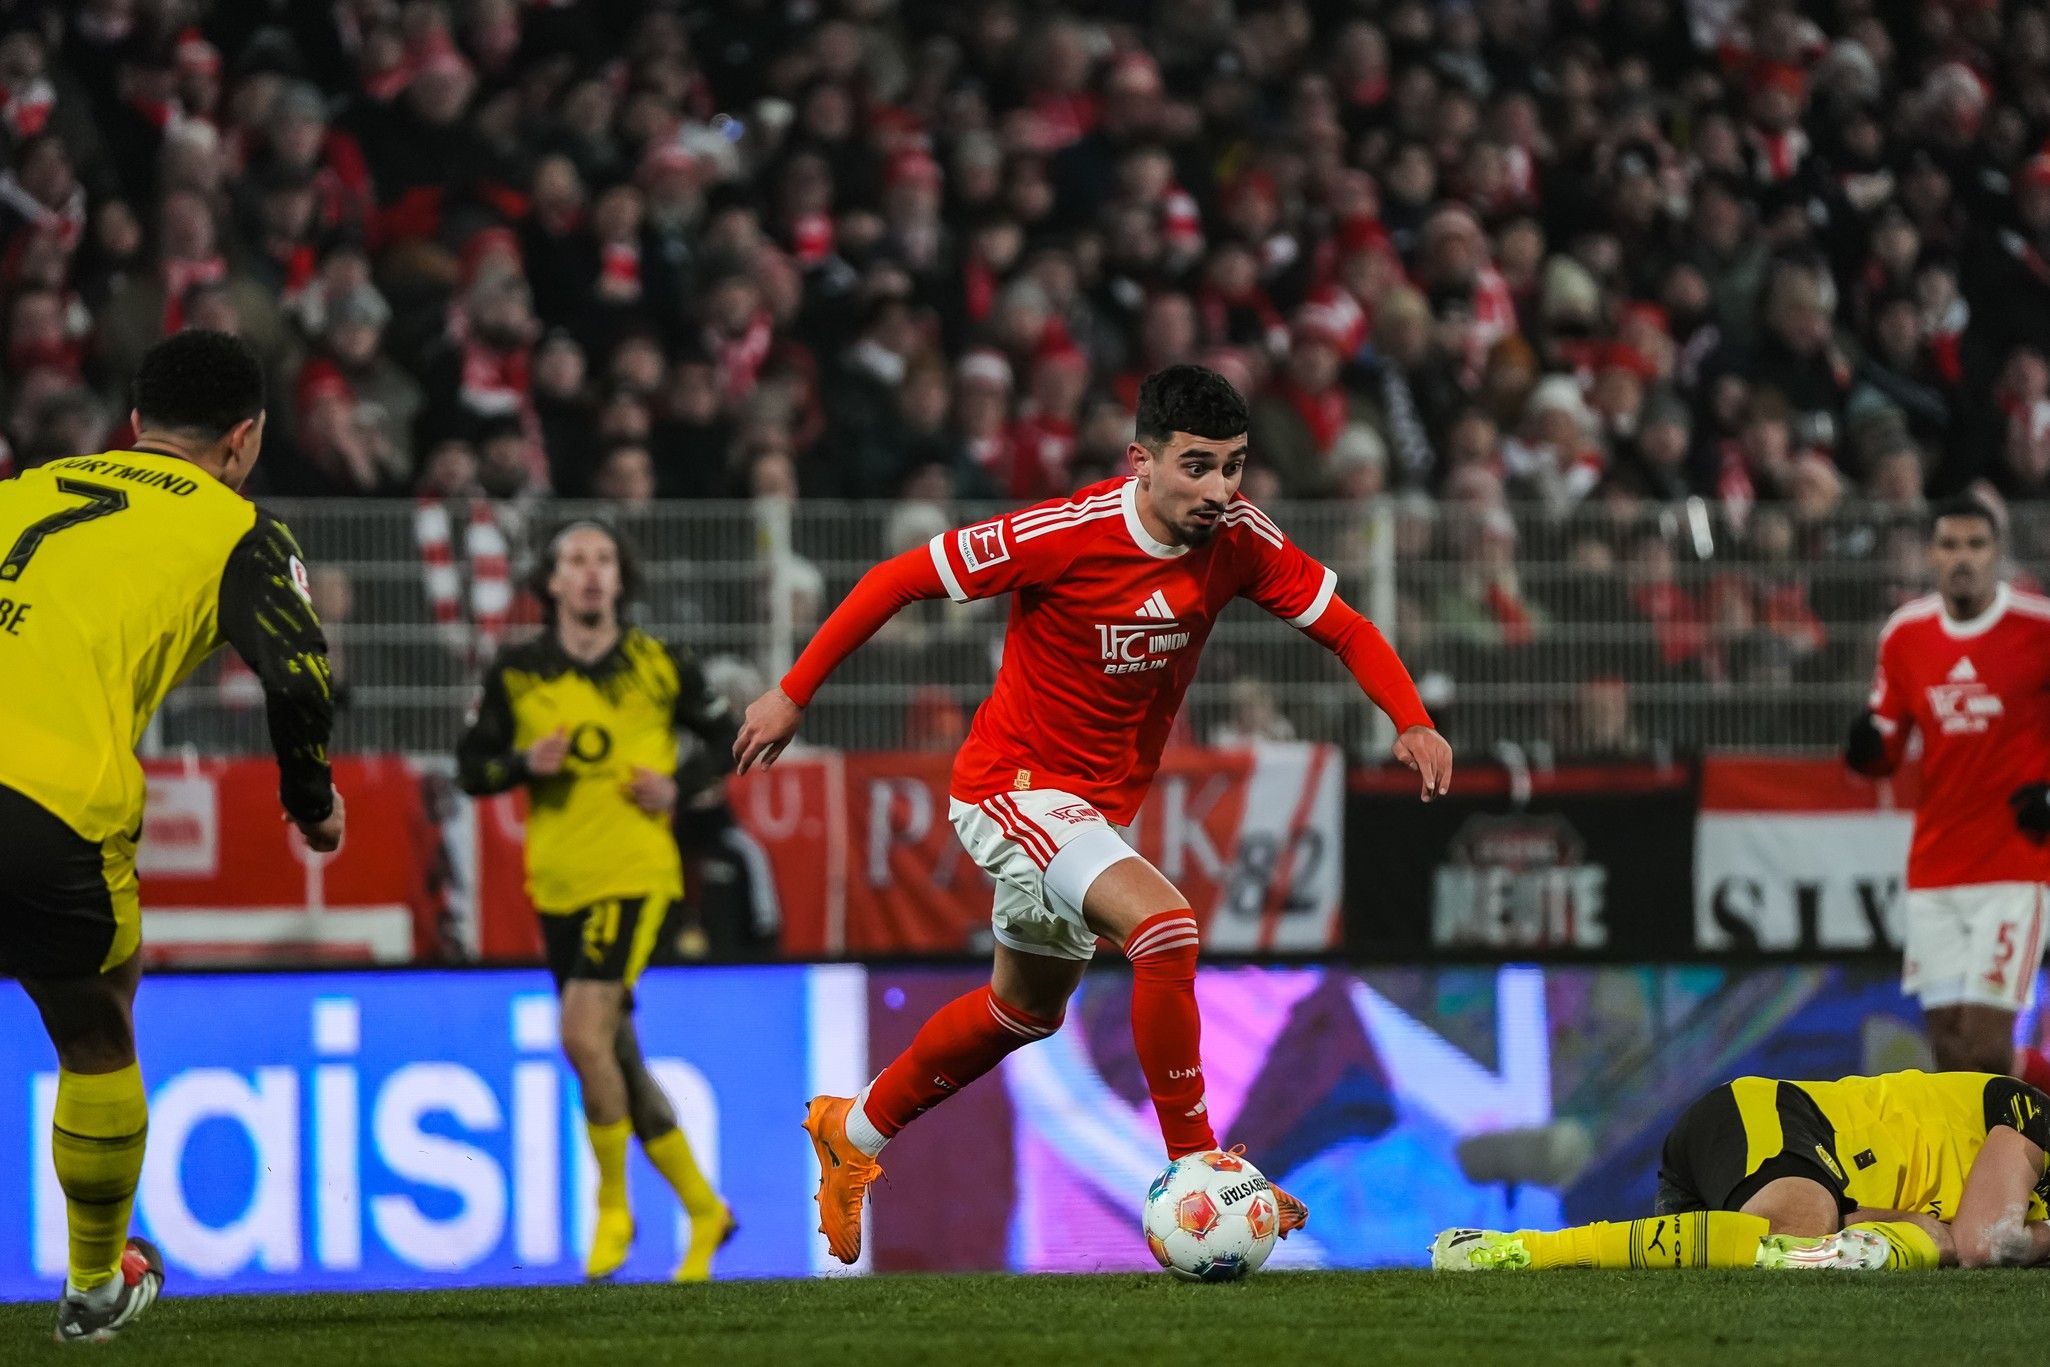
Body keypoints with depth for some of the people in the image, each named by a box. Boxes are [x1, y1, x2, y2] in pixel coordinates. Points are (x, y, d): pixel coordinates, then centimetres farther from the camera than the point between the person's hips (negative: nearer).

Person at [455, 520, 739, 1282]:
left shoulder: (659, 667, 0)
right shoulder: (516, 674, 5)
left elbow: (729, 740, 10)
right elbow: (469, 768, 9)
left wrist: (679, 787, -6)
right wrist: (525, 763, -11)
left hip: (633, 875, -4)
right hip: (557, 884, 4)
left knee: (585, 1034, -21)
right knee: (617, 1055, 9)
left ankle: (613, 1206, -3)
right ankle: (702, 1209, 24)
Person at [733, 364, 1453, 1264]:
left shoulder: (1239, 543, -13)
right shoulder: (1065, 536, -27)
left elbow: (1346, 628, -4)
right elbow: (899, 579, -18)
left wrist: (1411, 720, -23)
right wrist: (792, 694, -13)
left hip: (1104, 801, 8)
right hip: (1013, 785, -7)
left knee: (1028, 1007, 24)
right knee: (1163, 923, -29)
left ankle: (854, 1131, 46)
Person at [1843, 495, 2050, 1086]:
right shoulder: (1905, 634, 6)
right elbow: (1886, 754, 13)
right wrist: (1866, 749, -10)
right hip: (1934, 872, 5)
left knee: (1984, 1044, -14)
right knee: (1951, 1048, 3)